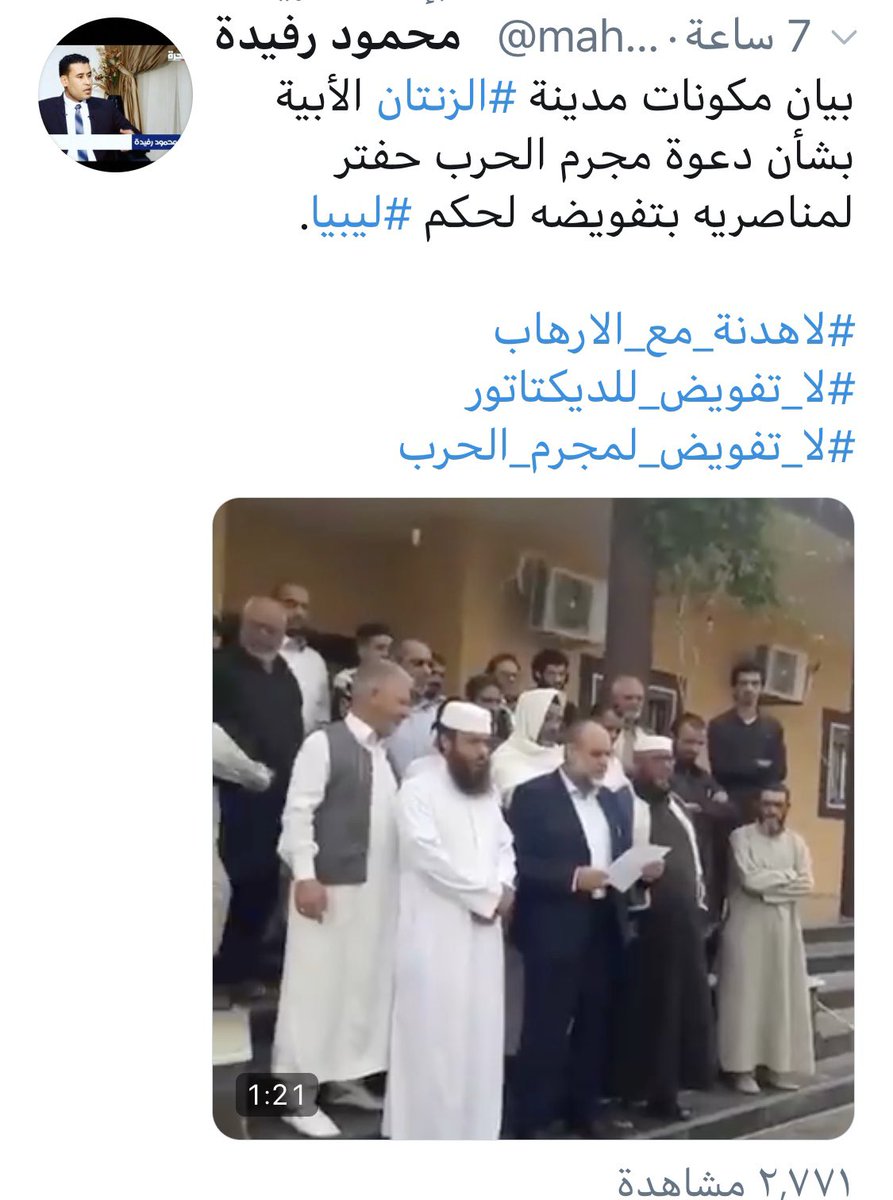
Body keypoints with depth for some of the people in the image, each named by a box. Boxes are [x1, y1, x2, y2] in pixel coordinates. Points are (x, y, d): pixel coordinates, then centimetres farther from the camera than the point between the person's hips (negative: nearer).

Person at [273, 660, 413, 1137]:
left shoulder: (384, 752, 12)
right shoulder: (324, 743, -11)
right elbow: (298, 812, -14)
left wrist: (399, 877, 12)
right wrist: (305, 876, -19)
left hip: (377, 888, 8)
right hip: (330, 885, -8)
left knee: (365, 982, 13)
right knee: (315, 984, -1)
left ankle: (344, 1077, 27)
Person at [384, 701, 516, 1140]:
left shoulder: (488, 793, 15)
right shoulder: (418, 790, -8)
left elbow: (505, 847, 15)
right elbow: (430, 856, -17)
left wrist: (503, 888, -6)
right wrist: (486, 894, -12)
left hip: (483, 928, 7)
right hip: (435, 931, -7)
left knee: (479, 1029, 9)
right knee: (433, 1031, -4)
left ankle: (472, 1125, 19)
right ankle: (423, 1128, 6)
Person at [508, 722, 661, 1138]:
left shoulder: (615, 799, 14)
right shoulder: (534, 794, -7)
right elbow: (519, 862, -13)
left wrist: (642, 868, -3)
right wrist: (573, 878, -21)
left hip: (605, 926, 6)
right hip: (555, 929, -6)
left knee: (595, 1024, 13)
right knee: (546, 1027, 0)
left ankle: (584, 1107, 28)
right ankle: (533, 1119, 11)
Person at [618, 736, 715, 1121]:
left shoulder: (675, 805, 18)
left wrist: (698, 901, 16)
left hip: (684, 922, 7)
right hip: (645, 923, -7)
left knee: (685, 1007, 9)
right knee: (644, 1010, 1)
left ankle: (665, 1091, 19)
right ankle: (633, 1092, 12)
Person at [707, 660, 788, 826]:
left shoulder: (773, 727, 12)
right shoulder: (718, 726, 2)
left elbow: (780, 771, 5)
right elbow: (720, 769, -7)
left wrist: (742, 769, -7)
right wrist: (759, 767, -5)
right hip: (729, 806, -3)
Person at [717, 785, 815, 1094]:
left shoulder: (796, 842, 8)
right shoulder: (742, 836, -4)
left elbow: (806, 884, -4)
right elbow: (749, 879, -16)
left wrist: (768, 887, -13)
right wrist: (787, 875, -6)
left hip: (784, 928, 4)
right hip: (747, 926, -4)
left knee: (783, 995, 6)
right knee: (746, 996, -2)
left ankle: (778, 1065, 15)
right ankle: (744, 1068, 4)